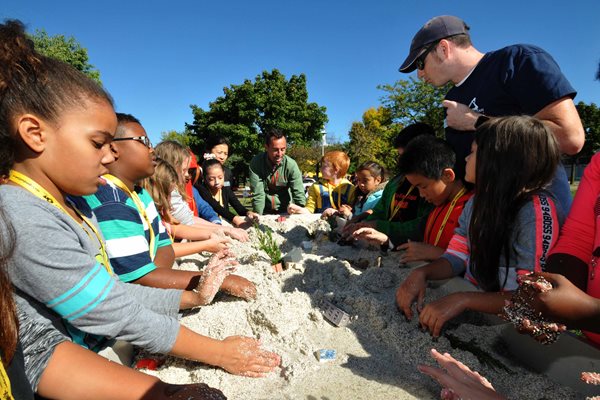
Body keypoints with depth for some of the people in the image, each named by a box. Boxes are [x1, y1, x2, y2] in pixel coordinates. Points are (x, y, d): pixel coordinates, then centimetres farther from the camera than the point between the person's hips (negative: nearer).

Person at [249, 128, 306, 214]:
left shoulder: (291, 165, -12)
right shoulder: (256, 162, -13)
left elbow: (299, 194, -14)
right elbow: (258, 193, -15)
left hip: (285, 211, 1)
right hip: (264, 212, 0)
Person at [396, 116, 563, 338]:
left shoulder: (536, 211, -19)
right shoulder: (478, 201, 2)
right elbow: (456, 258, 1)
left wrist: (463, 300, -34)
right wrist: (421, 273, -18)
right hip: (471, 310, 5)